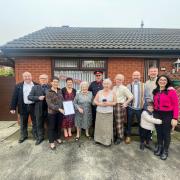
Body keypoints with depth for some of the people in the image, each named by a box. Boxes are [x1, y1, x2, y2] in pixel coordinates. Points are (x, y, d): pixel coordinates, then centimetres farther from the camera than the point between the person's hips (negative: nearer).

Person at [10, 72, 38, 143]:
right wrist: (13, 108, -4)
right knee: (23, 123, 14)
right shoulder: (18, 86, 1)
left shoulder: (37, 85, 0)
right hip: (23, 107, 1)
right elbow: (14, 97, 0)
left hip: (34, 106, 0)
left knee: (35, 122, 12)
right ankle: (23, 136, 33)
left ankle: (36, 135, 30)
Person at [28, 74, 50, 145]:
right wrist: (38, 98, -16)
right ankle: (40, 137, 37)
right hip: (39, 110, 2)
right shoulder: (35, 87, 3)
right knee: (39, 125, 17)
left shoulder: (50, 88, -2)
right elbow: (29, 97, -4)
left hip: (49, 109, -1)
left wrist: (46, 87, -14)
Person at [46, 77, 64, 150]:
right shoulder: (49, 92, -12)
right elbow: (49, 104, -18)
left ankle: (57, 138, 38)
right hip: (52, 112, -5)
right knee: (51, 127, 8)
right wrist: (59, 109, -25)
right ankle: (51, 142, 23)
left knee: (58, 126, 18)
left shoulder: (60, 90, 3)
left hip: (60, 112, 5)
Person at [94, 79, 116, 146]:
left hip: (109, 113, -1)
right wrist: (100, 104, -13)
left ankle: (108, 141, 17)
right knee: (99, 126, 5)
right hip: (100, 112, 1)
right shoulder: (99, 92, 3)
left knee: (108, 127, 0)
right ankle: (99, 139, 24)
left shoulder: (112, 93, 2)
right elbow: (95, 101, 4)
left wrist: (109, 103, -15)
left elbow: (115, 102, 2)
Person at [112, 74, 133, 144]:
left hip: (120, 106, -6)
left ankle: (120, 137, 23)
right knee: (113, 122, 13)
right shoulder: (114, 87, 10)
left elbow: (131, 97, -13)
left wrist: (125, 103, -11)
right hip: (113, 106, 6)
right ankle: (114, 135, 32)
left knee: (119, 122, 5)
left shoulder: (124, 88, -10)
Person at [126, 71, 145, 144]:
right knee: (129, 122, 12)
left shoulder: (143, 86, 0)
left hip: (140, 108, 0)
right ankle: (128, 136, 29)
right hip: (130, 107, 0)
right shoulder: (129, 86, 1)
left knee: (140, 122, 14)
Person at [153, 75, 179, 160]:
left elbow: (176, 105, -13)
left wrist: (175, 118, -16)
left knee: (166, 133, 11)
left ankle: (165, 151, 32)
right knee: (159, 132, 16)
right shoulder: (155, 91, 4)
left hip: (168, 115, -4)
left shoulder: (171, 91, -12)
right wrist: (154, 112, 1)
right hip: (157, 114, 4)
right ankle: (159, 147, 38)